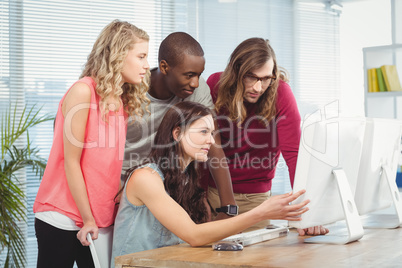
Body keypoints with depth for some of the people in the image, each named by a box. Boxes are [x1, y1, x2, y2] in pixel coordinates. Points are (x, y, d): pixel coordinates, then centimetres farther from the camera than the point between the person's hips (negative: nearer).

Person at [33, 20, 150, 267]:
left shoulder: (123, 101, 9)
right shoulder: (84, 91, -13)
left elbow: (114, 163, 8)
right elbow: (70, 162, -13)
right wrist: (88, 220, -11)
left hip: (101, 220, 6)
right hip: (62, 219, -6)